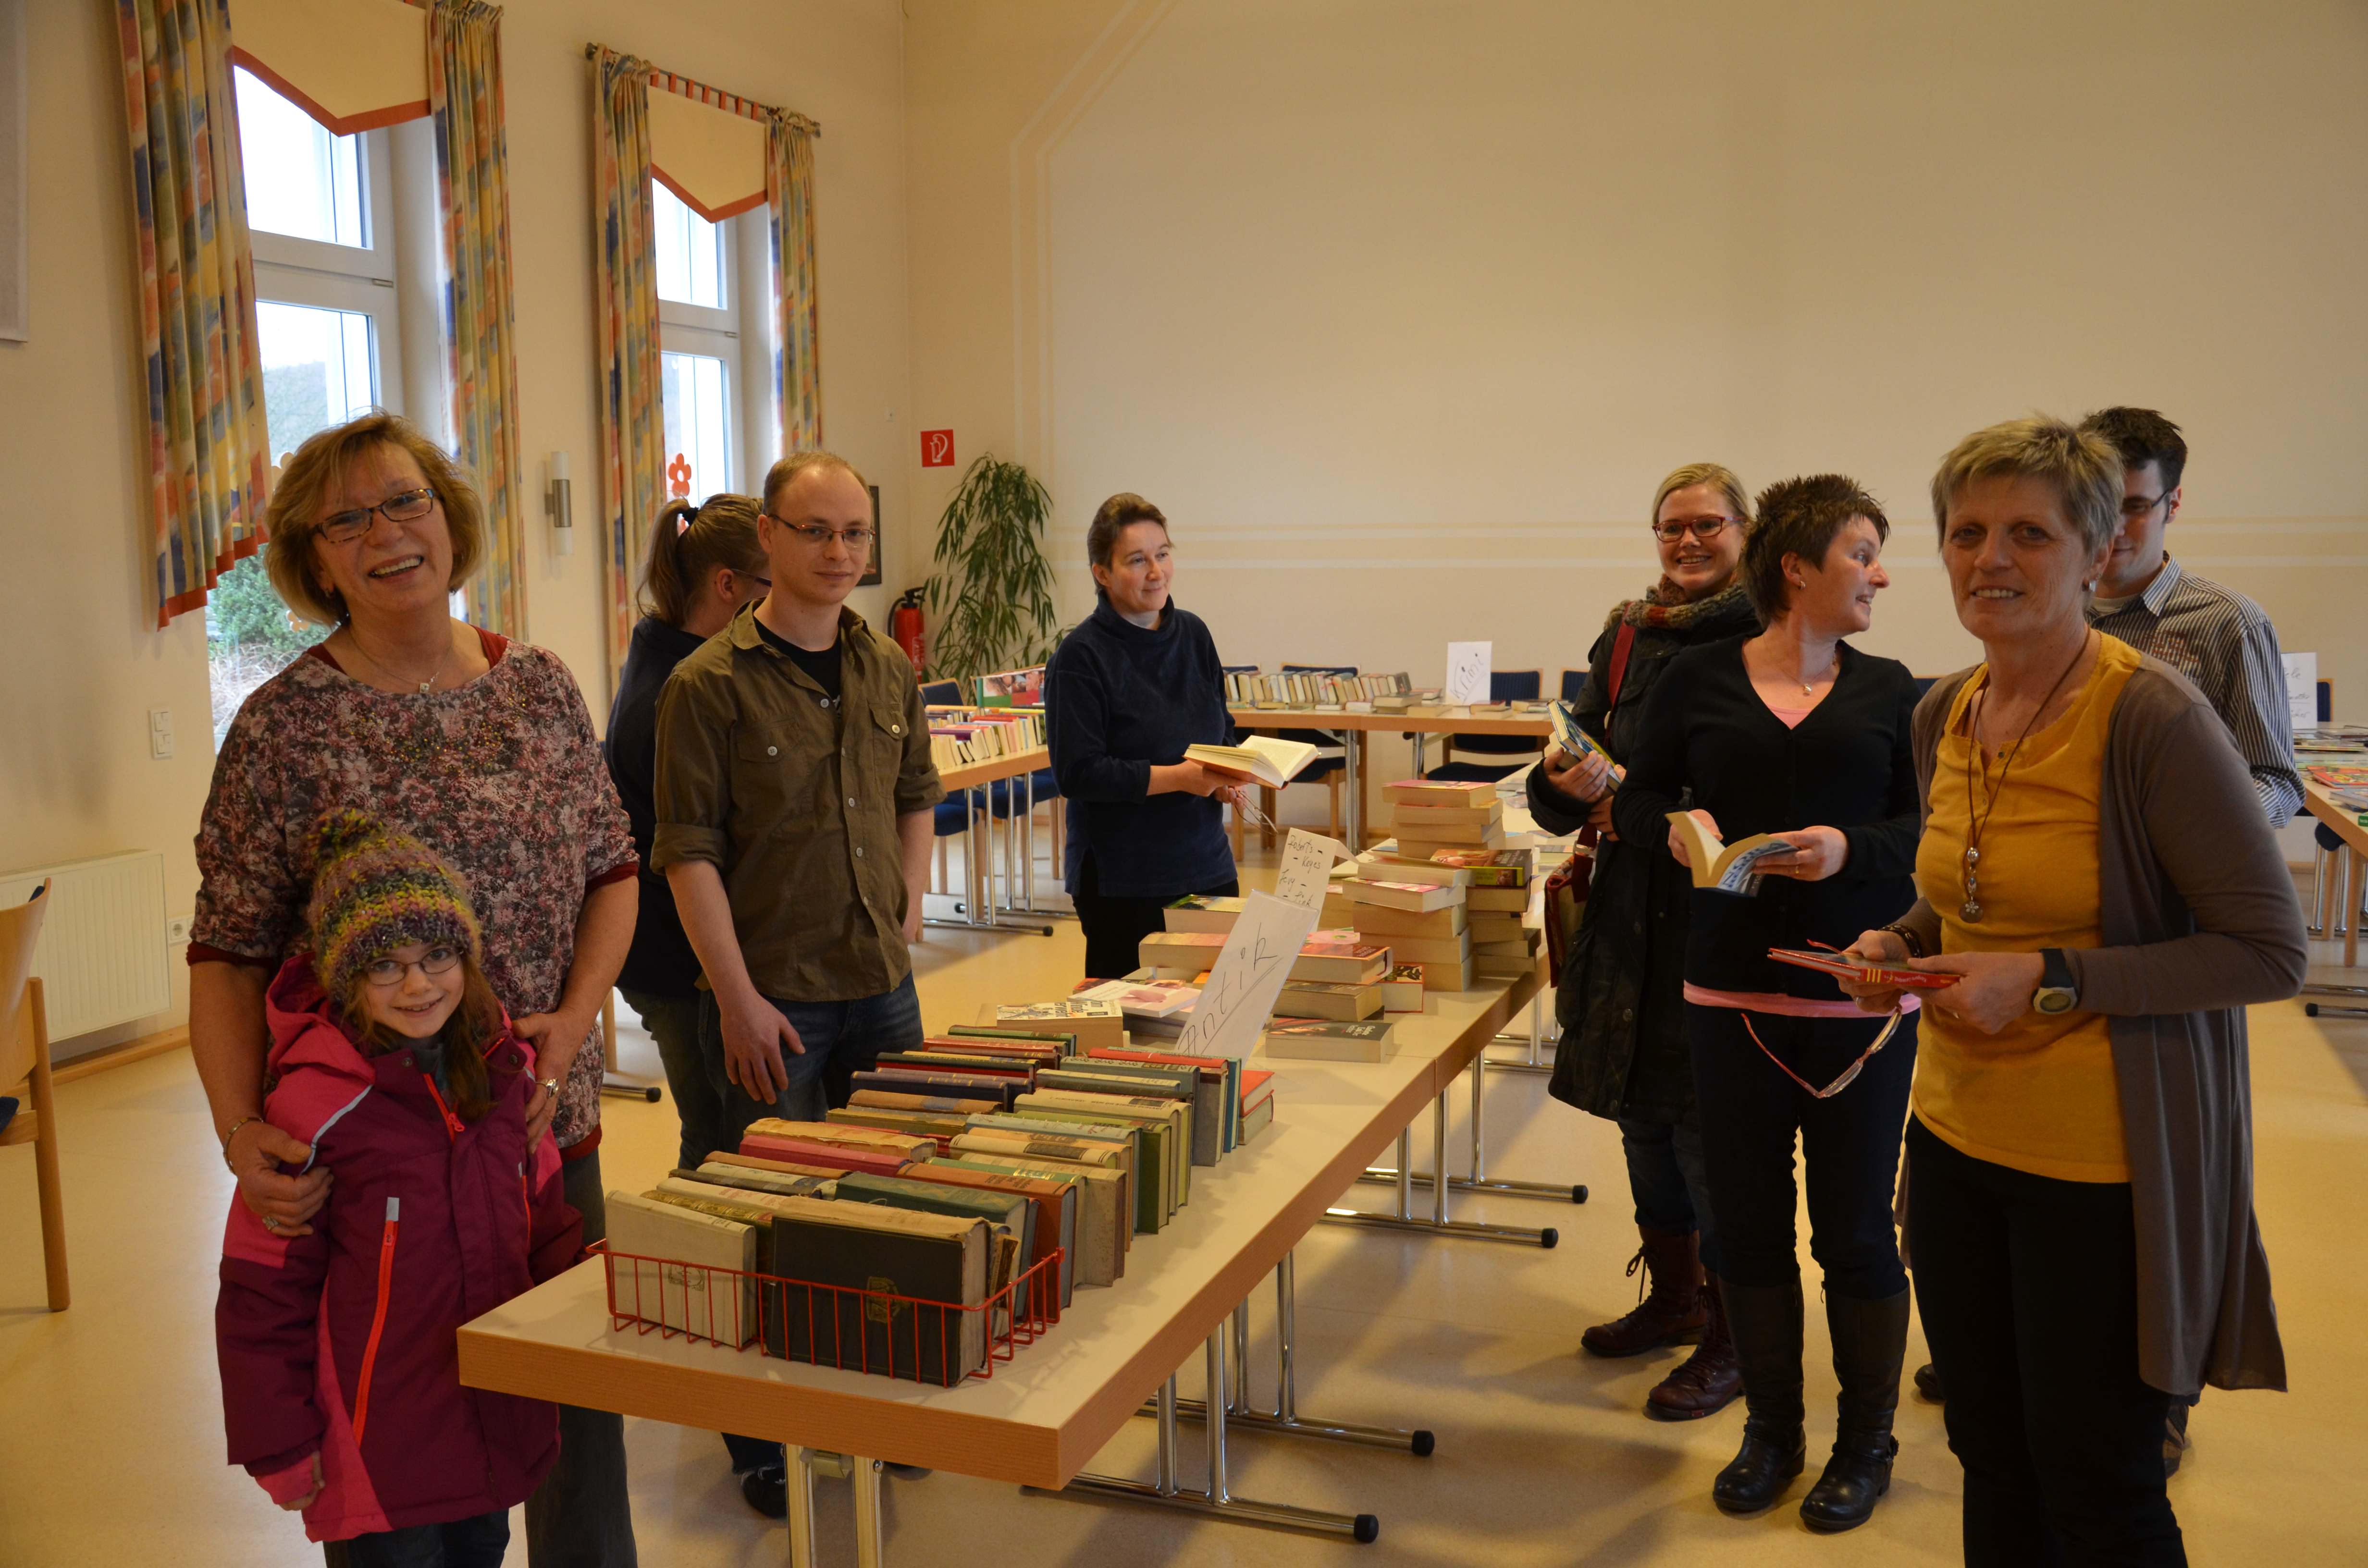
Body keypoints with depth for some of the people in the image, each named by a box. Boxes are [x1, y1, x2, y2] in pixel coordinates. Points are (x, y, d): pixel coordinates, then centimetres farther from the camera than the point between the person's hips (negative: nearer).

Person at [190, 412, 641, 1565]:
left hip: (550, 1116, 4)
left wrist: (575, 1016, -6)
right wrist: (241, 1133, -20)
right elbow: (227, 951, -7)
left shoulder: (539, 686, 4)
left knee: (581, 1399, 14)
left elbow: (611, 869, 9)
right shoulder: (286, 725, -7)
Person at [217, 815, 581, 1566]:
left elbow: (549, 1224, 11)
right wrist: (278, 1445, -9)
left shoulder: (506, 1072, -1)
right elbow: (262, 1294, -13)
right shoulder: (315, 1107, -19)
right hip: (378, 1442, -5)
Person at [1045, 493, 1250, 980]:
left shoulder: (1193, 634, 8)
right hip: (1122, 881, -6)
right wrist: (1178, 778, -21)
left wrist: (1228, 777, -4)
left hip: (1207, 866, 6)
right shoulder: (1080, 657, -12)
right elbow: (1077, 772, -17)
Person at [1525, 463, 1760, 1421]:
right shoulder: (1626, 639, 10)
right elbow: (1559, 798, 11)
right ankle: (1674, 1297, 36)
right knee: (1643, 1116, 16)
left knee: (1710, 1128, 0)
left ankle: (1730, 1340, 18)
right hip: (1632, 912, 6)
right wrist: (1571, 785, -11)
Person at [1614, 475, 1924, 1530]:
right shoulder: (1700, 679, 3)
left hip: (1858, 997, 0)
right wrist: (1678, 827, -14)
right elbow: (1636, 799, 7)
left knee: (1854, 1228, 6)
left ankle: (1867, 1441, 27)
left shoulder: (1889, 690, 5)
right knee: (1748, 1221, 10)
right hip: (1731, 992, 0)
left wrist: (1853, 848, -17)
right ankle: (1771, 1430, 29)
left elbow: (1927, 828, 2)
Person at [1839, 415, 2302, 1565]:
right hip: (1956, 1134, 7)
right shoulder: (1944, 715, 4)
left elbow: (2269, 950, -16)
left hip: (2102, 1163, -6)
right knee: (1990, 1460, 20)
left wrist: (2053, 982, -23)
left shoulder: (2154, 717, -18)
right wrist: (1904, 943, -1)